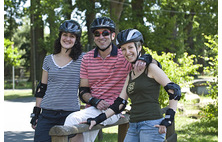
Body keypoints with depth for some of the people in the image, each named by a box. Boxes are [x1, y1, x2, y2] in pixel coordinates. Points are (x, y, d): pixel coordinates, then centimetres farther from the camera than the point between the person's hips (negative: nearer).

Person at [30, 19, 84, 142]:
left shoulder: (82, 60, 2)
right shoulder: (48, 60, 11)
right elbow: (41, 88, 14)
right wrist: (35, 113, 12)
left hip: (70, 114, -2)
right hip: (47, 115, 2)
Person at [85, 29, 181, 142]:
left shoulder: (151, 68, -3)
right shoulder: (130, 75, 18)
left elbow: (175, 91, -7)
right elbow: (119, 103, 16)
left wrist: (168, 120, -12)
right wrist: (97, 120, 7)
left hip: (151, 125, -7)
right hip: (133, 127, 7)